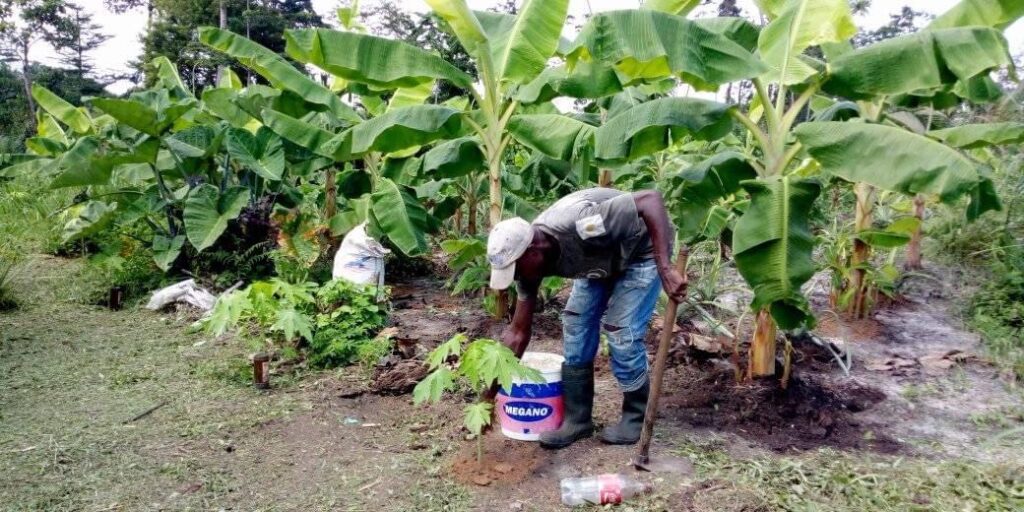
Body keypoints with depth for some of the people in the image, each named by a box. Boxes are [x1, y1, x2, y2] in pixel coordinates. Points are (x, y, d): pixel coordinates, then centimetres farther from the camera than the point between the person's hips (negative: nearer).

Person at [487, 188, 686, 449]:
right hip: (601, 259, 7)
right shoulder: (529, 256, -16)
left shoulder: (580, 227, -41)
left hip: (642, 251, -6)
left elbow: (651, 198, -39)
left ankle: (637, 417, 9)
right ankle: (577, 418, 9)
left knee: (621, 333, -13)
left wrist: (666, 268, -45)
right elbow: (518, 331, -7)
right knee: (575, 325, -3)